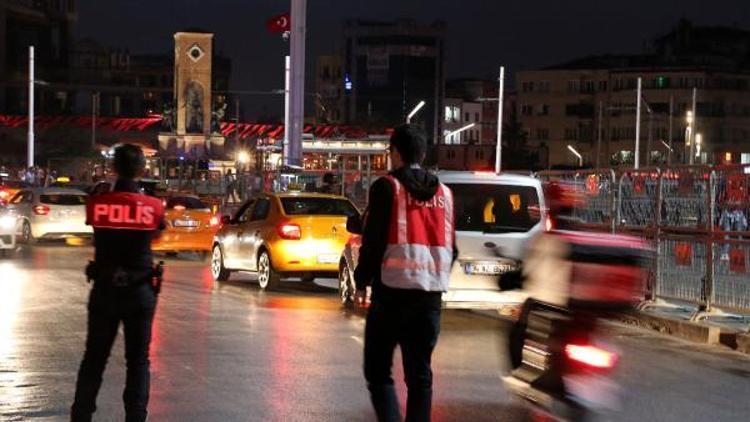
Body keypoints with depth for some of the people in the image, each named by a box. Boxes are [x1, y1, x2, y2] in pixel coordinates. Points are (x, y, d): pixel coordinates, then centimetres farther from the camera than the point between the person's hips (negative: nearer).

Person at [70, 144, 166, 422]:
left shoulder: (96, 203, -9)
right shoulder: (153, 207, -10)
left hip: (104, 289, 1)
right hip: (139, 291, -1)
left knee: (94, 357, 12)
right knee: (138, 360, 8)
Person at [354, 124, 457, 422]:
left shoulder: (387, 186, -6)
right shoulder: (443, 192, 11)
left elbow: (373, 240, -11)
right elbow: (451, 248, 12)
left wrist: (362, 280, 0)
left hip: (393, 289, -5)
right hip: (431, 292, 5)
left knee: (378, 372, 3)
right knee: (420, 375, 11)